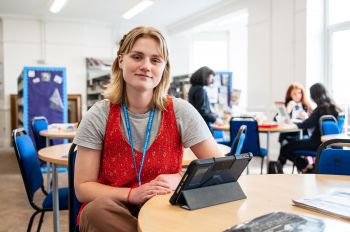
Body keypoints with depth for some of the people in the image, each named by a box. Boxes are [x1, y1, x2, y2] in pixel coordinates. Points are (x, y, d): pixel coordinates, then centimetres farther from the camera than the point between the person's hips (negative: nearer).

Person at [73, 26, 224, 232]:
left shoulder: (181, 112, -7)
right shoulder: (98, 117, -7)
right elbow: (83, 188, -6)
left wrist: (180, 180, -22)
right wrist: (132, 194, -23)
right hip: (110, 214, 0)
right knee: (98, 209, -34)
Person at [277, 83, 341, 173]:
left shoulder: (321, 109, -19)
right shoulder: (333, 107, 4)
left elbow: (305, 125, -21)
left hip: (317, 143, -9)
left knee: (285, 149, -8)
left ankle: (305, 165, 0)